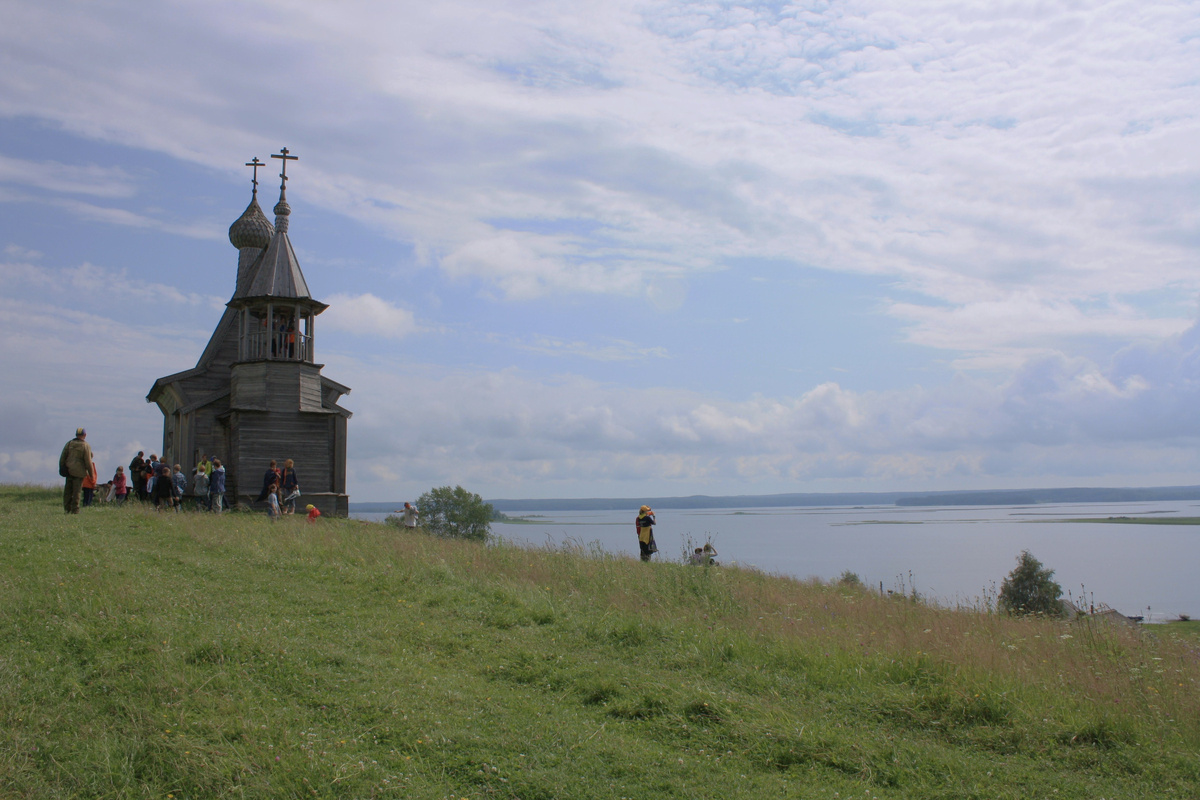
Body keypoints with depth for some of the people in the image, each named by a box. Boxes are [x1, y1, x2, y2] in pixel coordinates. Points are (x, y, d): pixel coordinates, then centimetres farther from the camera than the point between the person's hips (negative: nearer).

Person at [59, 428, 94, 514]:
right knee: (76, 491, -1)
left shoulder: (69, 444, 6)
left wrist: (61, 468, 15)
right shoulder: (86, 446, -7)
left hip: (69, 470, 4)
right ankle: (74, 509, 0)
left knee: (67, 490, 10)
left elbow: (62, 457, 6)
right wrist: (91, 475, -3)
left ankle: (67, 508, 12)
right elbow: (88, 462, -9)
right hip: (79, 472, -4)